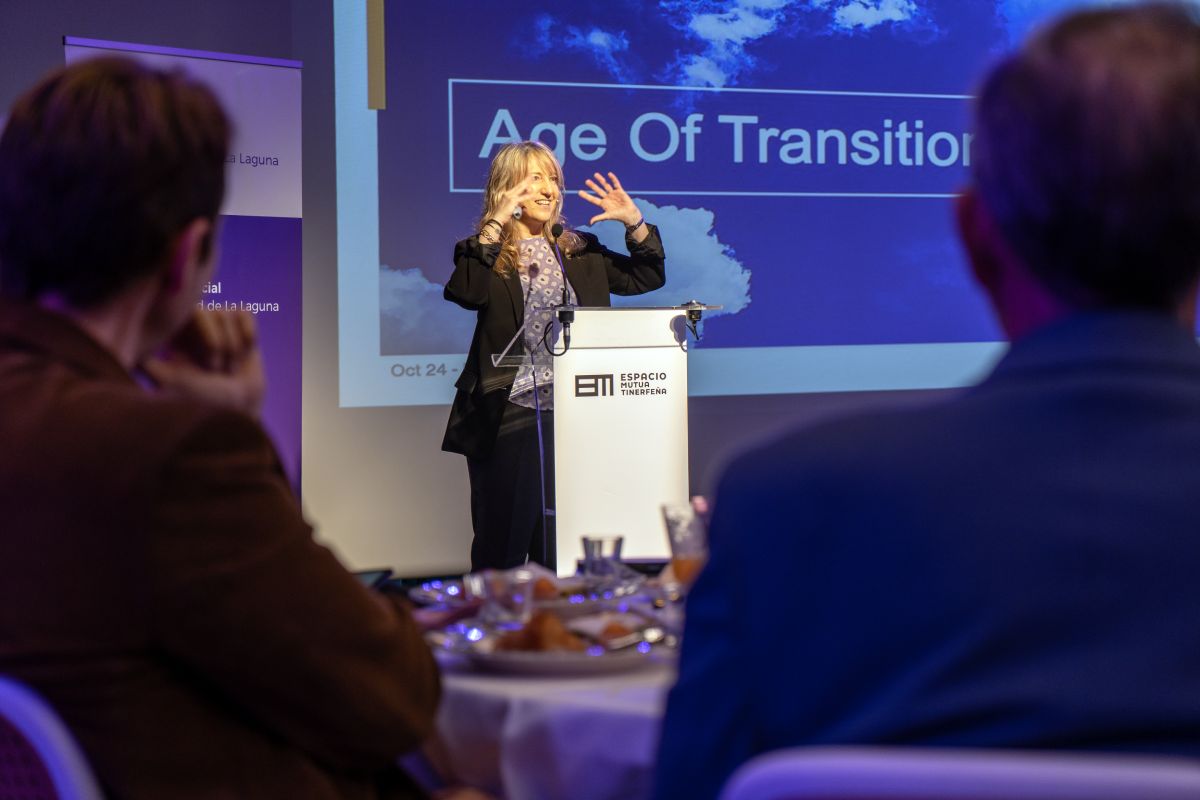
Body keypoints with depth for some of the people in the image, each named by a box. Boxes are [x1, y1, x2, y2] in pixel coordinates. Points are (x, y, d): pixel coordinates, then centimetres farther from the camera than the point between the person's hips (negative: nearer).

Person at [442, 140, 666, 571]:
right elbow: (466, 292, -24)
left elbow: (648, 278, 12)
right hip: (508, 416, -4)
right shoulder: (487, 253, -3)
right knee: (503, 541, 4)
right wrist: (495, 225, -27)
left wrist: (634, 222, -2)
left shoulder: (579, 251, 12)